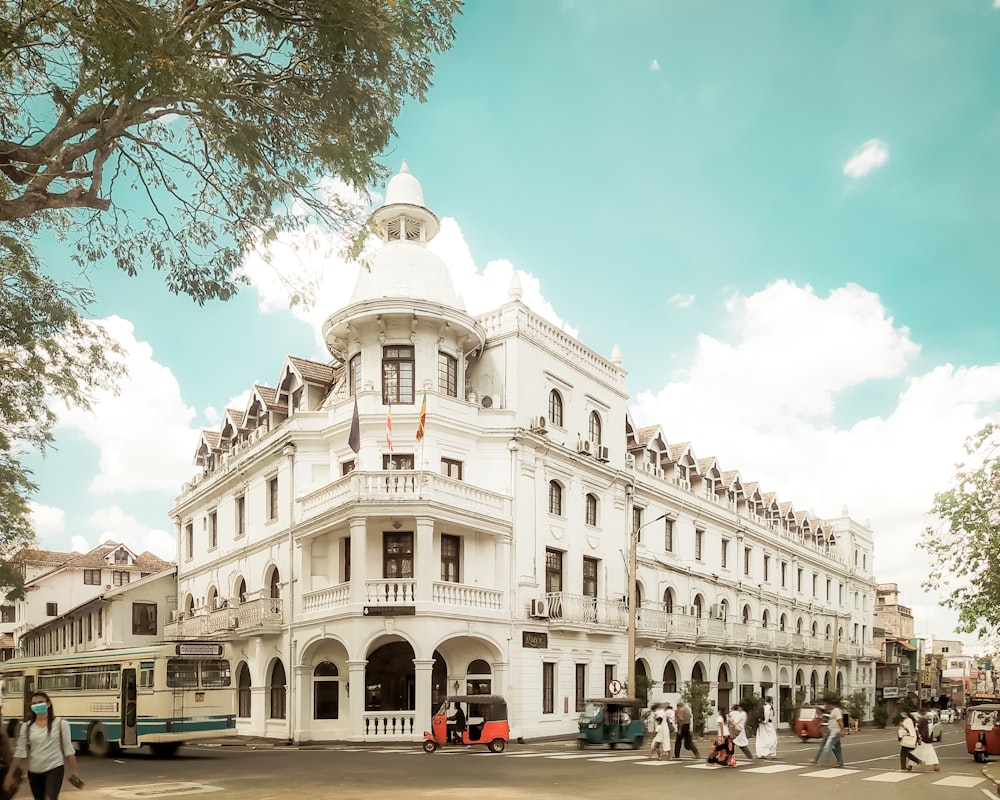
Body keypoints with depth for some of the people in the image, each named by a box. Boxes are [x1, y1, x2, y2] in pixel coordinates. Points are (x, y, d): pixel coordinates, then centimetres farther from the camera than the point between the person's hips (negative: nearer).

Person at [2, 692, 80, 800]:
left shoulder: (60, 723, -6)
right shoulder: (27, 726, 2)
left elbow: (68, 749, -4)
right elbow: (20, 751, 2)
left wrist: (74, 770, -5)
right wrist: (10, 774, -3)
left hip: (54, 769, -4)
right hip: (34, 772, 4)